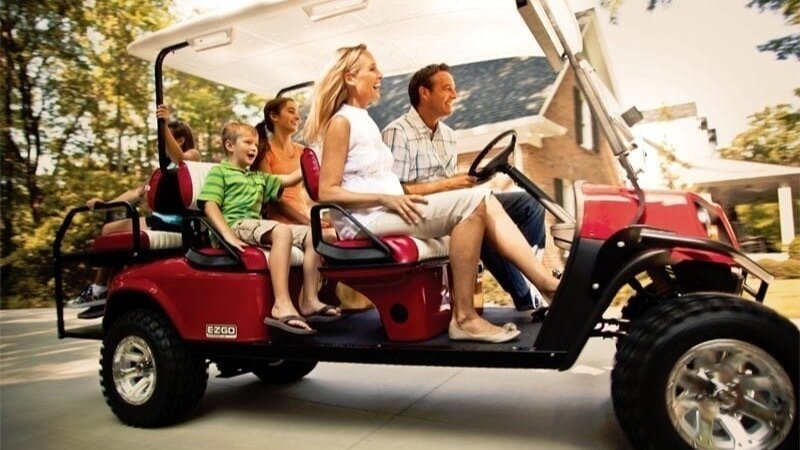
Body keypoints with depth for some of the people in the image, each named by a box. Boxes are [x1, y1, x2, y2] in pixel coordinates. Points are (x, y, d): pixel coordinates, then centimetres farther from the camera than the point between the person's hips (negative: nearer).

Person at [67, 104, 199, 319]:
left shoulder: (192, 155, 0)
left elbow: (179, 159, -26)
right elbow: (138, 193, 22)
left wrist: (165, 127, -41)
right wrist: (106, 203, 10)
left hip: (172, 225, -9)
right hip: (162, 221, 9)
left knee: (110, 230, -11)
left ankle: (99, 291, 5)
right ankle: (105, 294, 8)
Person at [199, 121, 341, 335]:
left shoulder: (259, 178, 31)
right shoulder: (219, 172, 7)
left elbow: (288, 180, 25)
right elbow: (210, 206, -6)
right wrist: (228, 235, -21)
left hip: (256, 226, 8)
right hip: (236, 225, -8)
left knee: (311, 234, -6)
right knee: (282, 231, -35)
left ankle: (309, 301, -12)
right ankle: (281, 305, -44)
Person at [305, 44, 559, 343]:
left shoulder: (365, 121, 22)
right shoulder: (341, 123, -4)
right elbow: (327, 192, -12)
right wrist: (385, 198, -19)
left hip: (387, 211, 8)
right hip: (365, 219, -8)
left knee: (482, 201, -8)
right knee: (470, 202, -23)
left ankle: (549, 284, -13)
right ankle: (464, 317, -22)